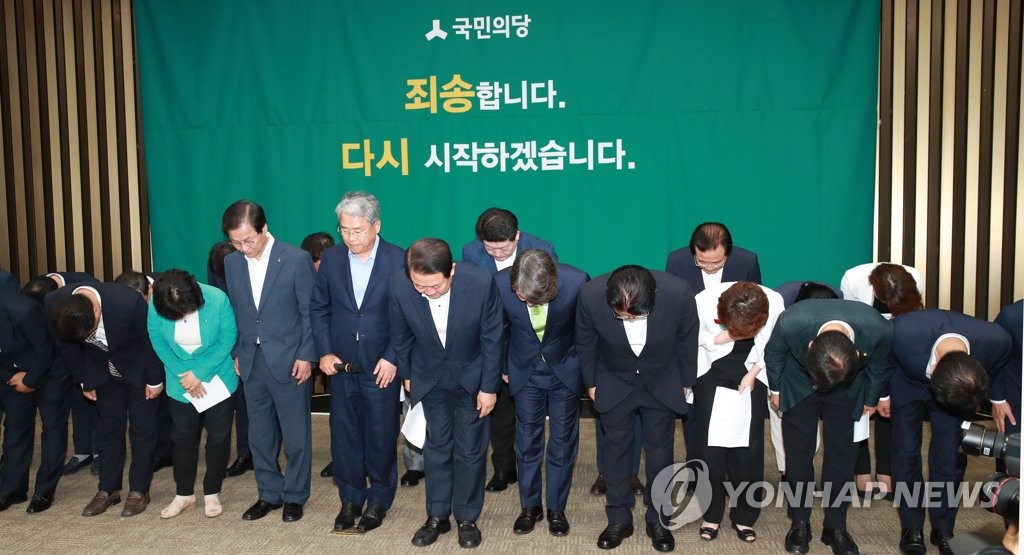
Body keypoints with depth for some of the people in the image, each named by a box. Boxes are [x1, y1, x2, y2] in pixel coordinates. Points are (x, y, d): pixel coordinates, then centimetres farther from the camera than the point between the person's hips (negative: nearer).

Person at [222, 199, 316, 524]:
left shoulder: (297, 259, -11)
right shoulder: (231, 263, 4)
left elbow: (309, 312, -7)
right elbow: (233, 312, 12)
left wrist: (306, 356, -10)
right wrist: (236, 353, 8)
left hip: (289, 361, -4)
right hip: (251, 362, 5)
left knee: (295, 434, 6)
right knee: (260, 434, 13)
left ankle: (295, 496, 22)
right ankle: (269, 493, 28)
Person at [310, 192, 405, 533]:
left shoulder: (398, 260, -10)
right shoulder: (331, 259, 1)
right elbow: (318, 309, 7)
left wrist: (392, 358, -13)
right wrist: (324, 352, -2)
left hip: (381, 367, -3)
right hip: (341, 366, 3)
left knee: (381, 436, 9)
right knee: (344, 435, 11)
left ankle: (379, 498, 28)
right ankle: (350, 498, 29)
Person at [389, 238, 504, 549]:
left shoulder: (481, 283, -32)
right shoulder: (399, 285, -26)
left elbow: (492, 339, -16)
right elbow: (400, 336, -6)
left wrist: (489, 387, -10)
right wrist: (406, 374, 6)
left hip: (471, 375, -1)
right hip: (430, 376, 2)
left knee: (470, 450, 8)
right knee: (437, 446, 12)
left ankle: (467, 518, 25)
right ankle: (437, 516, 27)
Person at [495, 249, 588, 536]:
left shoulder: (577, 281, -29)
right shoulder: (500, 283, -26)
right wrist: (502, 367, 6)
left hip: (565, 369, -1)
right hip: (525, 370, 1)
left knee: (563, 442, 9)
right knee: (527, 441, 9)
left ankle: (556, 509, 26)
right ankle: (529, 507, 27)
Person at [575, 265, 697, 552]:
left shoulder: (678, 292, -33)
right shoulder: (591, 295, -32)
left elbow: (687, 339, -10)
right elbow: (585, 343, -10)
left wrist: (686, 381, 2)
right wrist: (591, 382, 2)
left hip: (661, 382, 0)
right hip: (614, 382, 0)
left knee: (659, 448, 10)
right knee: (616, 447, 10)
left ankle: (658, 519, 28)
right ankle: (619, 518, 27)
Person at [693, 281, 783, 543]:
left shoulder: (775, 303, -25)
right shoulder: (704, 301, -28)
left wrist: (752, 374, -13)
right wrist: (721, 338, -27)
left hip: (752, 374, 1)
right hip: (712, 372, 0)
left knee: (749, 448, -2)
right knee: (711, 445, -3)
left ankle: (745, 515, 14)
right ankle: (712, 513, 13)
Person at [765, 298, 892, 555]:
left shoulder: (878, 330, -36)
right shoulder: (791, 322, -40)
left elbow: (879, 366, -8)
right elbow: (773, 354, -13)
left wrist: (871, 400, 7)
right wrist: (775, 389, 2)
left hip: (847, 389, 1)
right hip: (798, 385, -1)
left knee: (842, 453, 1)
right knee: (798, 452, 1)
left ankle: (835, 526, 15)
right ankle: (800, 523, 16)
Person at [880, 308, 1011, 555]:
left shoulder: (997, 340, -35)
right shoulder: (904, 331, -42)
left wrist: (975, 399, 4)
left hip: (955, 387, 1)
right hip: (907, 382, -1)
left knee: (950, 456, -4)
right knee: (906, 452, -5)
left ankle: (943, 530, 13)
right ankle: (912, 528, 10)